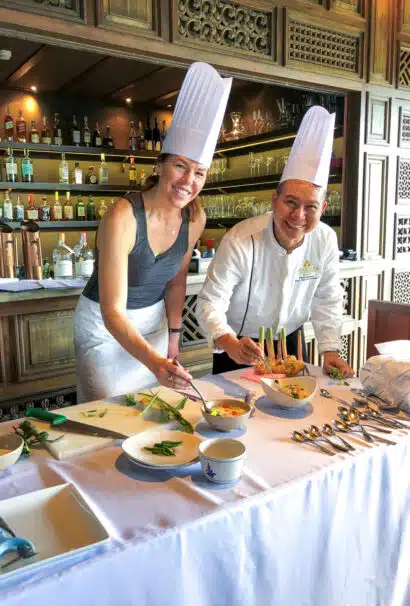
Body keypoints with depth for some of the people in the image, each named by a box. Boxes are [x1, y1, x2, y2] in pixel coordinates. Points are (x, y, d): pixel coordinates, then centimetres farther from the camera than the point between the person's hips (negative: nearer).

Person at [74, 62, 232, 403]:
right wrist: (154, 362, -45)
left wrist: (173, 336, 4)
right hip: (106, 326, -5)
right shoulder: (123, 218, -28)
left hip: (154, 321, 5)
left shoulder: (195, 219, -10)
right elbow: (113, 312, -32)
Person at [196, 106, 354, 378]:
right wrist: (230, 343, -45)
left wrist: (331, 351, -9)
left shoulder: (326, 240, -15)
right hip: (239, 345, -3)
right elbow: (210, 302, -28)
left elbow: (327, 300, -4)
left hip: (290, 341, 4)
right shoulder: (241, 241, -29)